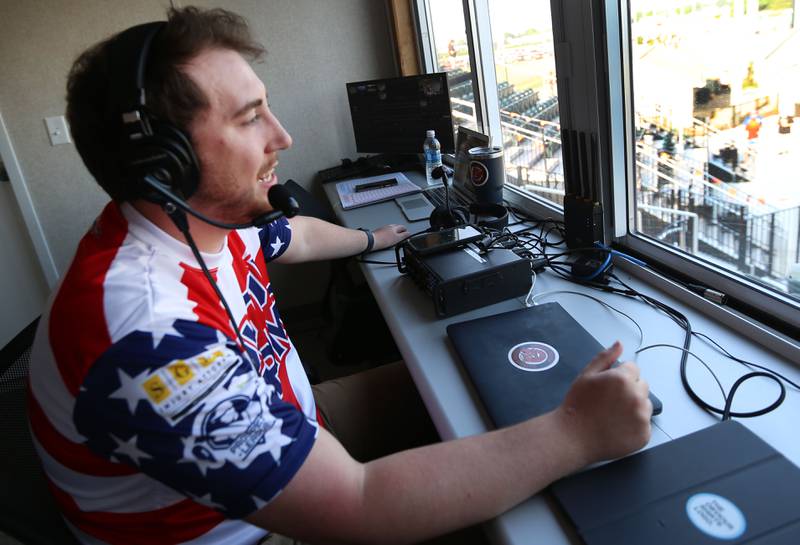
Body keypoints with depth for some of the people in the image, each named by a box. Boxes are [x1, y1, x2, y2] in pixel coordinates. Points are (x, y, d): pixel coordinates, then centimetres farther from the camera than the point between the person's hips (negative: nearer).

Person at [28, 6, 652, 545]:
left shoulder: (208, 217, -11)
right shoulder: (149, 338, -39)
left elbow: (296, 236, 13)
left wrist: (377, 238, 29)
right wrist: (578, 432, -33)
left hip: (280, 425, 7)